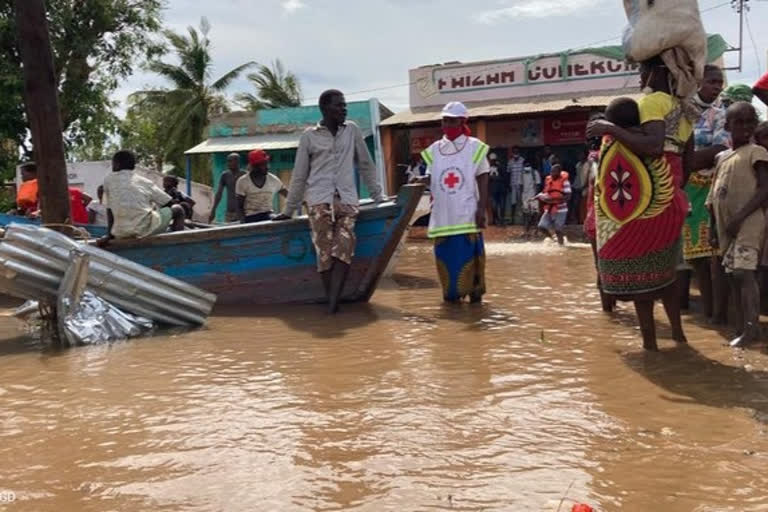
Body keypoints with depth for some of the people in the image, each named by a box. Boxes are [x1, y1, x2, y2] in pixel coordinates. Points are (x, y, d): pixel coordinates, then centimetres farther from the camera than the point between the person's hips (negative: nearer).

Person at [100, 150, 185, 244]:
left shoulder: (108, 180, 12)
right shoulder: (145, 182, 12)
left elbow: (109, 210, 12)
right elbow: (170, 203, 14)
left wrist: (109, 235, 17)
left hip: (121, 234, 2)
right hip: (147, 229, -1)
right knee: (178, 209, 21)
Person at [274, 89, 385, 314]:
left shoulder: (352, 131, 13)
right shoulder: (309, 136, 8)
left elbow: (366, 165, 19)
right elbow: (299, 175, 12)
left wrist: (378, 197, 16)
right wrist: (288, 209, 13)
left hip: (347, 200, 1)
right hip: (320, 201, -1)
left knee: (344, 248, -17)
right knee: (325, 251, -7)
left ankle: (334, 299, -20)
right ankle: (332, 300, 0)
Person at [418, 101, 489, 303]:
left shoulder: (475, 147, 1)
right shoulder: (434, 150, 11)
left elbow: (483, 182, -1)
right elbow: (431, 180, 12)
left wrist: (482, 208, -10)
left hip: (467, 214, -3)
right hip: (443, 214, 3)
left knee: (469, 254, -3)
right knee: (445, 255, 5)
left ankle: (474, 291, 7)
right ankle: (451, 292, 15)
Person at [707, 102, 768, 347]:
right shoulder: (722, 157, 17)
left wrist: (739, 217, -20)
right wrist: (714, 230, 16)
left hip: (748, 224, -7)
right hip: (727, 227, 8)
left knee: (744, 273, -19)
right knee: (735, 275, 9)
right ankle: (745, 325, 16)